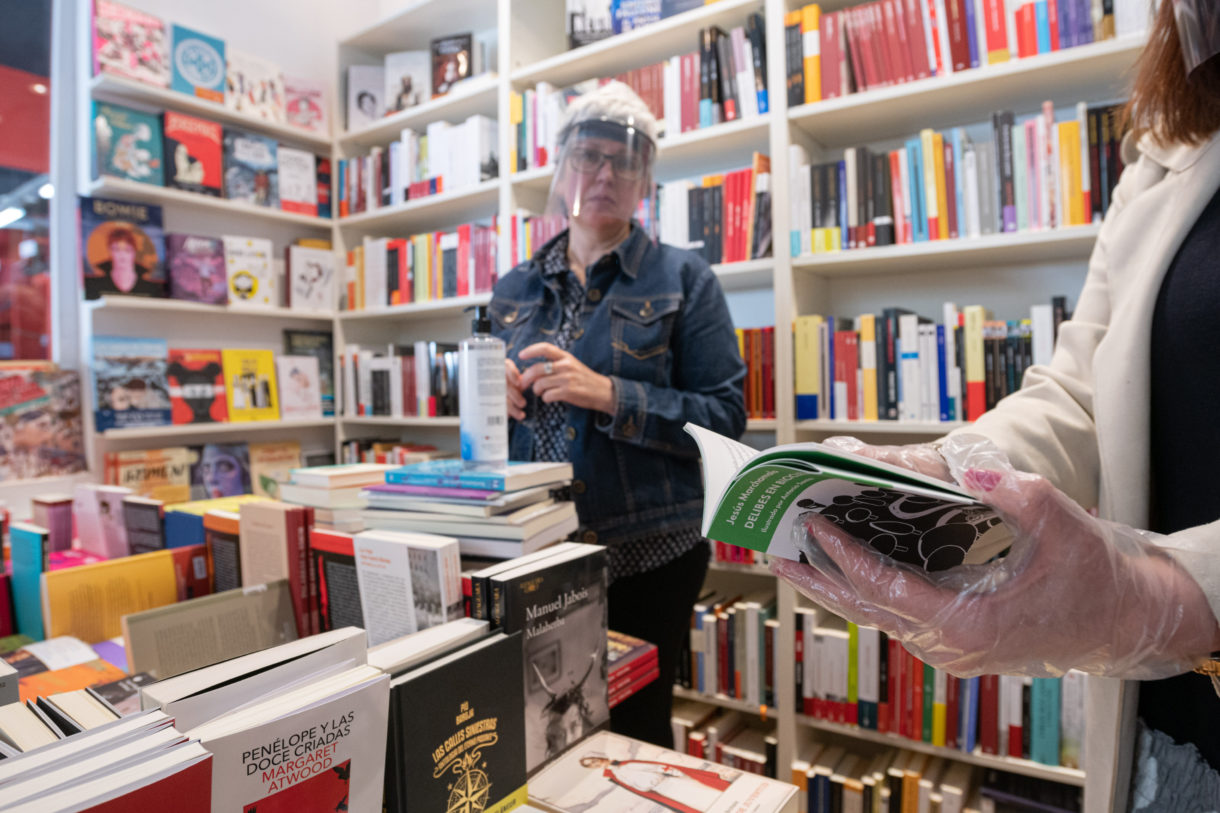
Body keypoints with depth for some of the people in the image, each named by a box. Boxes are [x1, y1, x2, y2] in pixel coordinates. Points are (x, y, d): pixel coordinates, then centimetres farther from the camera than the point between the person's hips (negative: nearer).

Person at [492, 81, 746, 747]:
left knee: (634, 732, 10)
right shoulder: (514, 290, 10)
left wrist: (609, 396, -20)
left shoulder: (682, 280, -1)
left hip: (645, 551, -3)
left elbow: (724, 417, -9)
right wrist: (494, 395, -6)